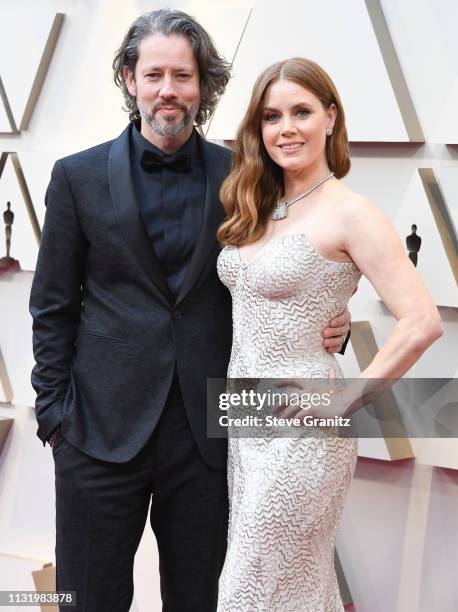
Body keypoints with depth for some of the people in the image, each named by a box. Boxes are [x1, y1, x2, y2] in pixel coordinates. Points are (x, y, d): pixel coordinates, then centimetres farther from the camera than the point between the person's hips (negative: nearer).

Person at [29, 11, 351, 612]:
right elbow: (53, 307, 3)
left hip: (208, 429, 1)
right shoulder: (79, 176, 0)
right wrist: (55, 412, -3)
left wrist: (327, 327, -9)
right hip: (103, 427, -1)